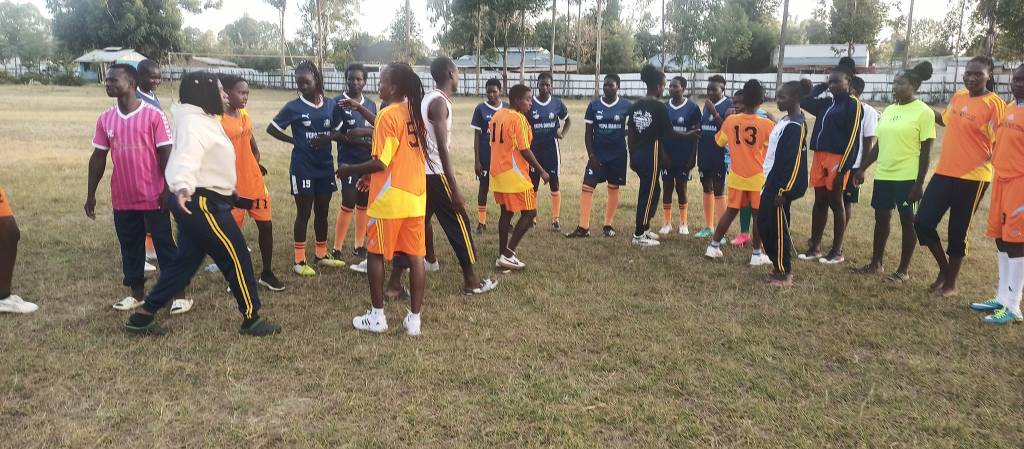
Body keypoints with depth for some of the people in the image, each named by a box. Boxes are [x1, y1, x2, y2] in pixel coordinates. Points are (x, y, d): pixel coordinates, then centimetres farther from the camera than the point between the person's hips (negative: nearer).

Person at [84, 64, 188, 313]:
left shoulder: (153, 115, -9)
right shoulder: (105, 119, 5)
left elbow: (165, 154, -8)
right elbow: (98, 158, 10)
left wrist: (167, 189, -13)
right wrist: (91, 194, 10)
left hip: (153, 197, -5)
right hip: (122, 199, 5)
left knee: (165, 245, 2)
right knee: (130, 247, 14)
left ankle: (178, 293, 9)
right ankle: (136, 293, 27)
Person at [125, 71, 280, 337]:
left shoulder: (204, 120, 16)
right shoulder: (194, 122, -19)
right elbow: (186, 156, -38)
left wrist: (227, 189, 45)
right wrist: (182, 186, -57)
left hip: (204, 201, 11)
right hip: (202, 203, -11)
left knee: (185, 261, 15)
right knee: (237, 258, -1)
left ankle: (143, 316, 22)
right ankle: (251, 319, 10)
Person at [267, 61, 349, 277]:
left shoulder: (330, 106, 3)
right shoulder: (293, 107, -6)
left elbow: (340, 131, 10)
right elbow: (271, 128, 1)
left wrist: (327, 138, -10)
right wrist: (294, 140, -7)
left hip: (325, 167, 4)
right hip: (303, 168, -4)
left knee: (322, 212, 14)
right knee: (304, 213, 2)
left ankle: (322, 254, 28)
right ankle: (300, 260, 12)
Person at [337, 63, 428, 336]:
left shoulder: (388, 115, -13)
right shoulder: (416, 114, 11)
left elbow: (380, 162, -18)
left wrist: (350, 170, -4)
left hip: (389, 199, -7)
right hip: (415, 196, 7)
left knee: (376, 254, 8)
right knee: (415, 256, 6)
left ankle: (377, 316, 14)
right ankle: (414, 318, 11)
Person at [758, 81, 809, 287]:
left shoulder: (797, 126, -16)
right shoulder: (785, 121, 13)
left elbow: (796, 162, -20)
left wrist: (784, 190, -20)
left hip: (781, 186, -10)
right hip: (771, 182, 10)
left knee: (778, 228, -2)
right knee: (763, 224, 14)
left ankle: (784, 274, 10)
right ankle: (779, 267, 25)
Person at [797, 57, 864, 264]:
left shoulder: (853, 105, -7)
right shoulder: (826, 103, 13)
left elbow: (853, 139, -13)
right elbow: (803, 102, 26)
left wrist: (843, 169, -19)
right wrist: (820, 87, 14)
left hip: (837, 159, -7)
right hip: (819, 156, 7)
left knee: (835, 202, 0)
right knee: (819, 202, 10)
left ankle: (837, 251, 10)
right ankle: (814, 247, 18)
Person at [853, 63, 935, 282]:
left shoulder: (923, 112, -9)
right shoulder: (888, 111, 10)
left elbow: (925, 151, -11)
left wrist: (919, 182, -14)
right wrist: (862, 169, 13)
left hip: (907, 177, -6)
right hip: (883, 175, 6)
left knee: (907, 221, 4)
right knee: (881, 218, 12)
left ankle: (904, 269, 13)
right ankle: (875, 263, 24)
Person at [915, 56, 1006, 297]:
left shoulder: (995, 104, -11)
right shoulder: (957, 97, 8)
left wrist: (994, 173, -22)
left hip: (973, 178, -6)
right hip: (944, 172, 6)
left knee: (957, 232, 5)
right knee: (922, 222, 2)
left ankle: (951, 283, 22)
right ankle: (944, 269, 25)